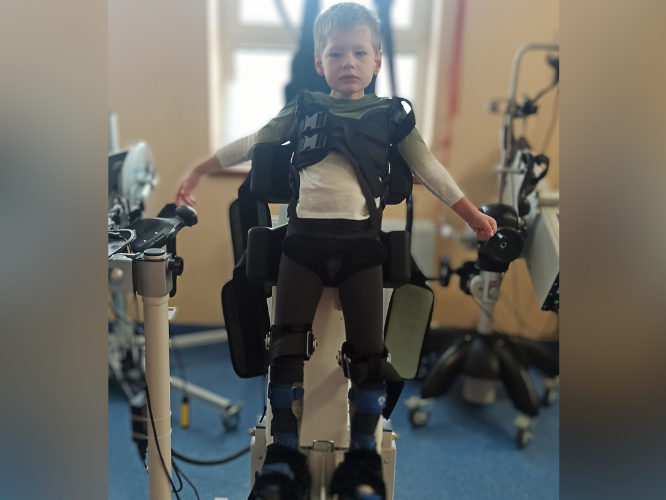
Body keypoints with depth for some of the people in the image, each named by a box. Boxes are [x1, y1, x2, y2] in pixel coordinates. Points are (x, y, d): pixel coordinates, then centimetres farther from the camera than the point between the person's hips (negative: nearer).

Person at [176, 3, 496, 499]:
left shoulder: (390, 115, 13)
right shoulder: (303, 110, 15)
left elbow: (427, 166, 12)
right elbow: (251, 144, 19)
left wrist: (471, 212, 8)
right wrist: (198, 170, 20)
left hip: (360, 240, -1)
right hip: (305, 237, 1)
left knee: (368, 347, -3)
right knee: (287, 342, -3)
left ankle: (363, 458, 12)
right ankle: (284, 455, 10)